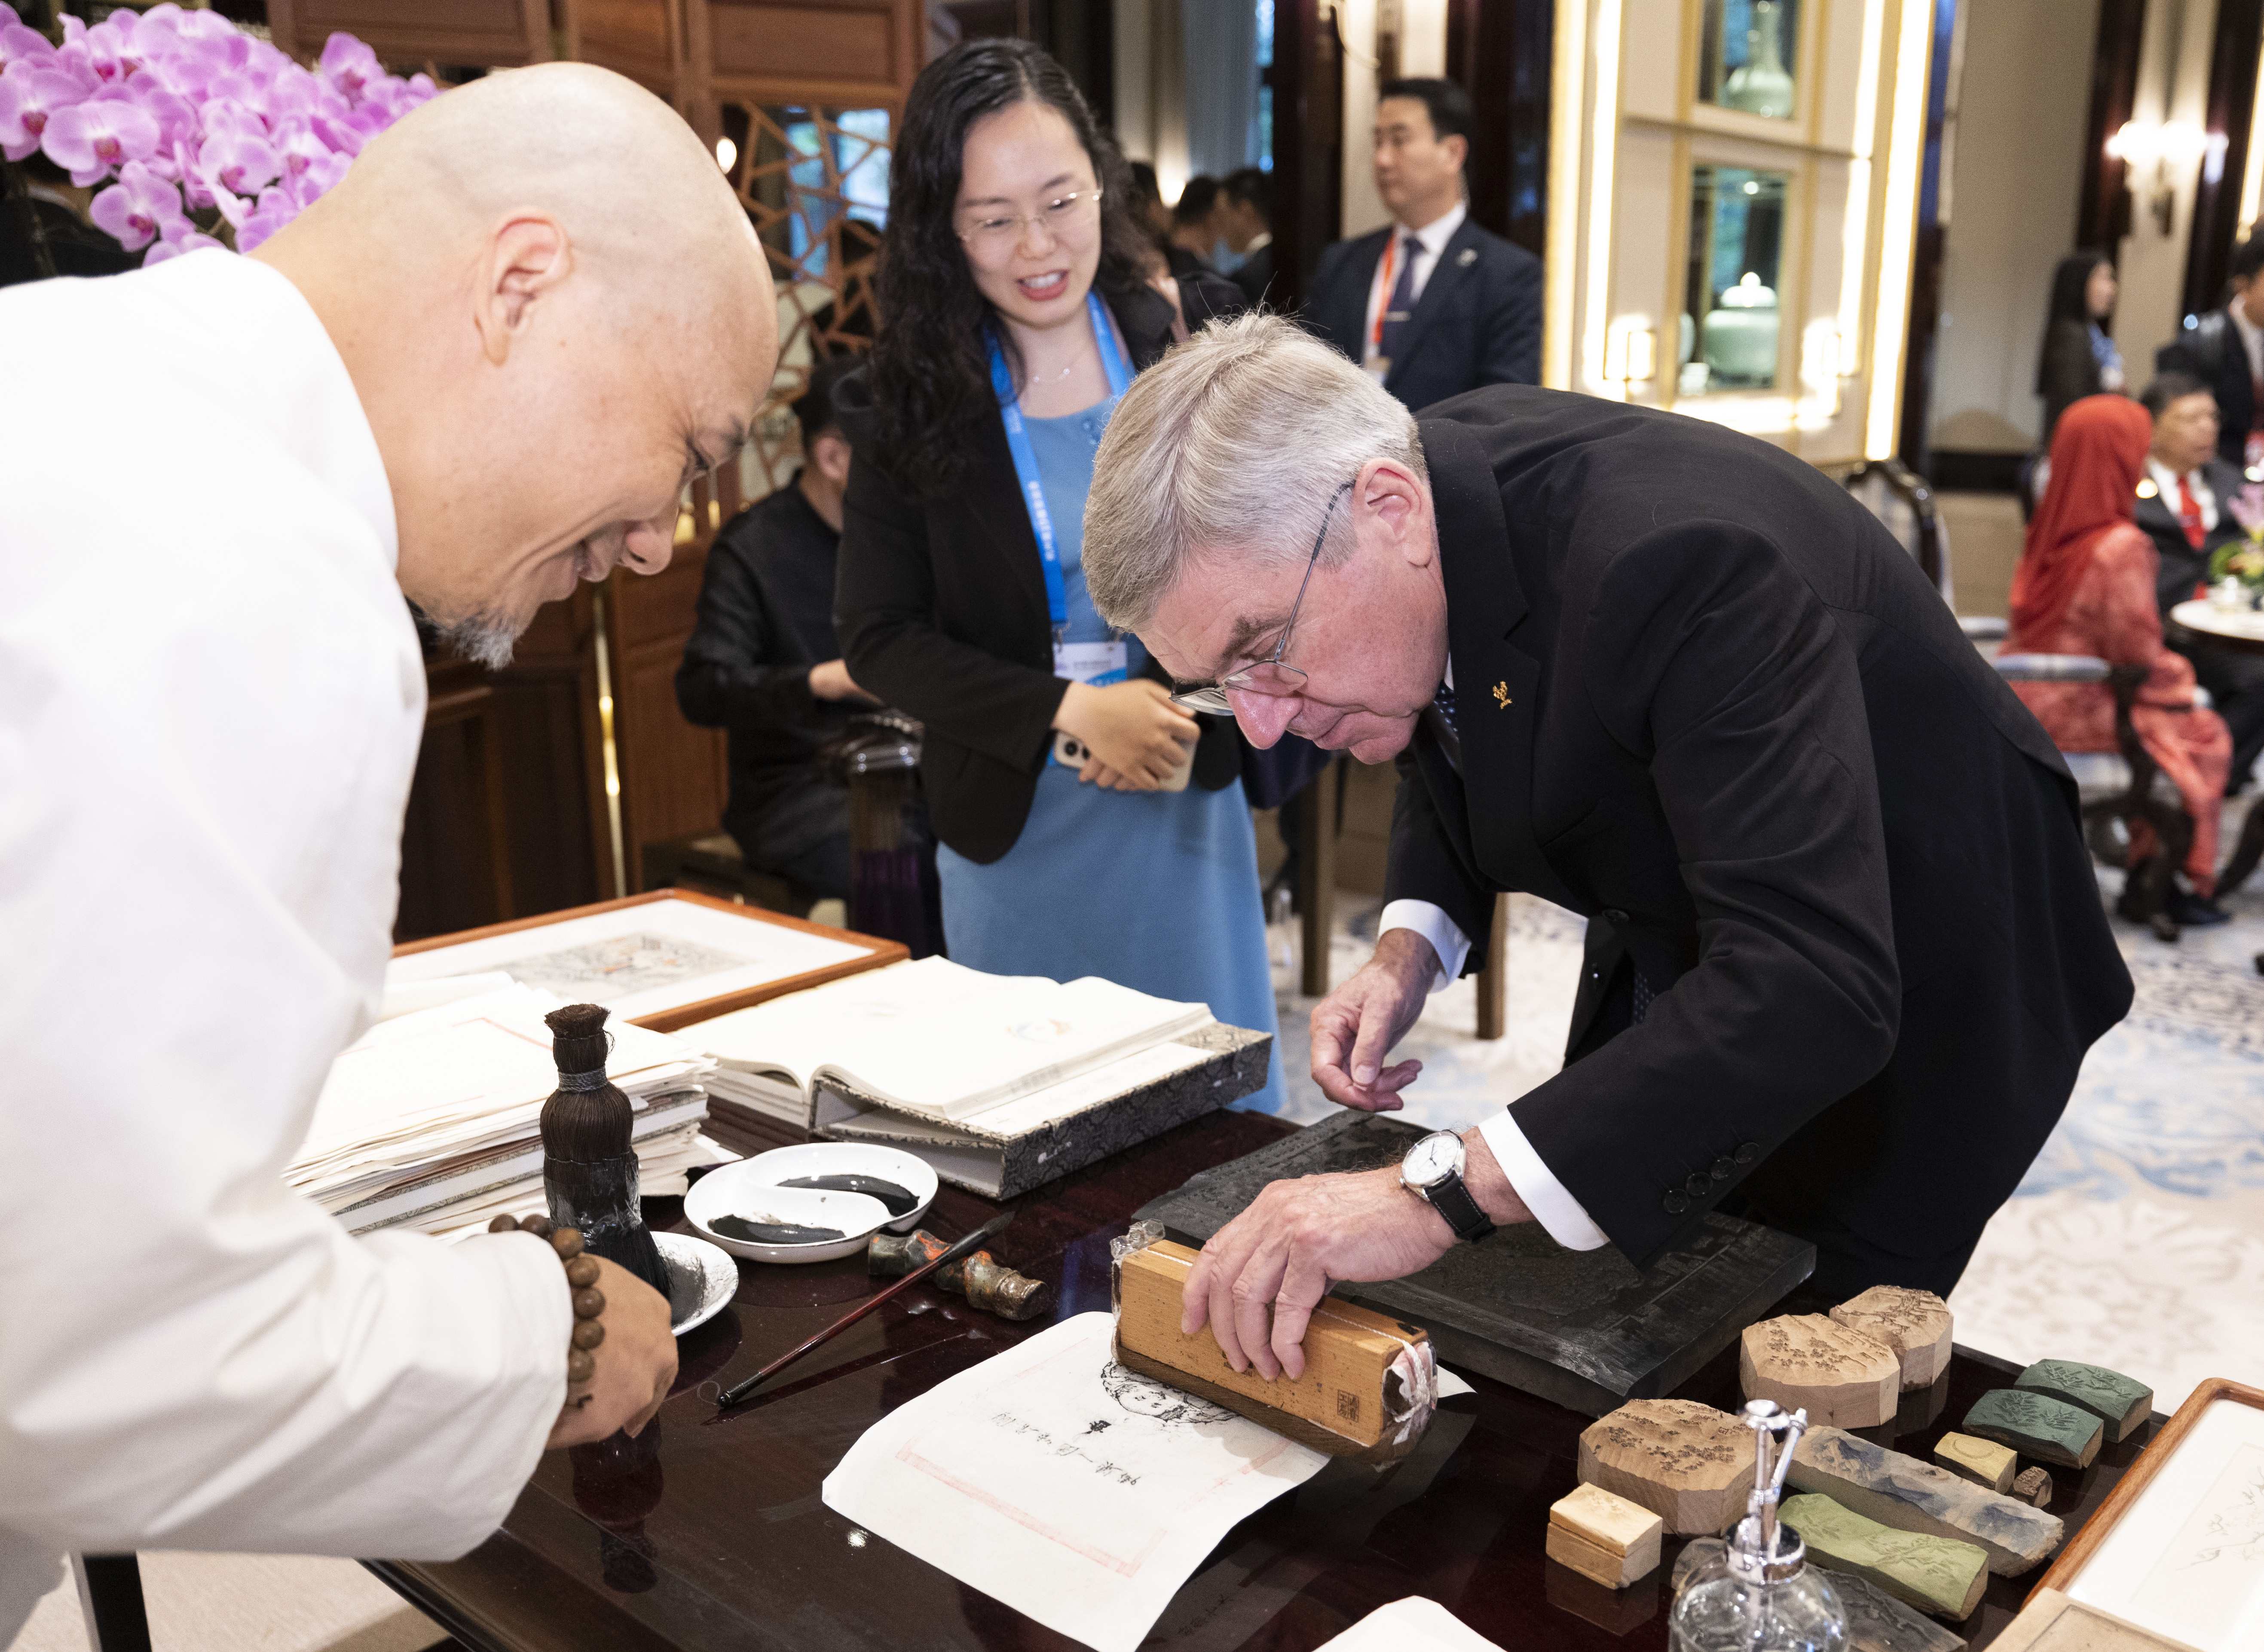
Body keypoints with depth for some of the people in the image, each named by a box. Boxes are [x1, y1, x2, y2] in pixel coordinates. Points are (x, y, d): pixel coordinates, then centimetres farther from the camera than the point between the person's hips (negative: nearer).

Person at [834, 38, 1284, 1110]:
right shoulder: (908, 405, -6)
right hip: (1011, 817, 0)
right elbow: (878, 637, -6)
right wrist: (1070, 714, -18)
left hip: (1188, 797, 1)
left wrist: (1183, 699, -16)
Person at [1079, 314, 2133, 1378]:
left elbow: (1817, 987, -47)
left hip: (1905, 999, -7)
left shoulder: (1682, 562, -40)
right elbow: (1450, 754, 8)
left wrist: (1440, 1195, -52)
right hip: (1679, 949, 7)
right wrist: (1410, 947, -11)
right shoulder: (1428, 481, -14)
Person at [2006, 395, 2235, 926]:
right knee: (2206, 736, 14)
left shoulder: (2050, 529, 2)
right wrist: (2178, 681, 4)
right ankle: (2191, 884, 25)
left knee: (2166, 721, 26)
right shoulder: (2121, 546, -21)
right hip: (2073, 710, -7)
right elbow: (2138, 650, -18)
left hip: (2025, 697, 7)